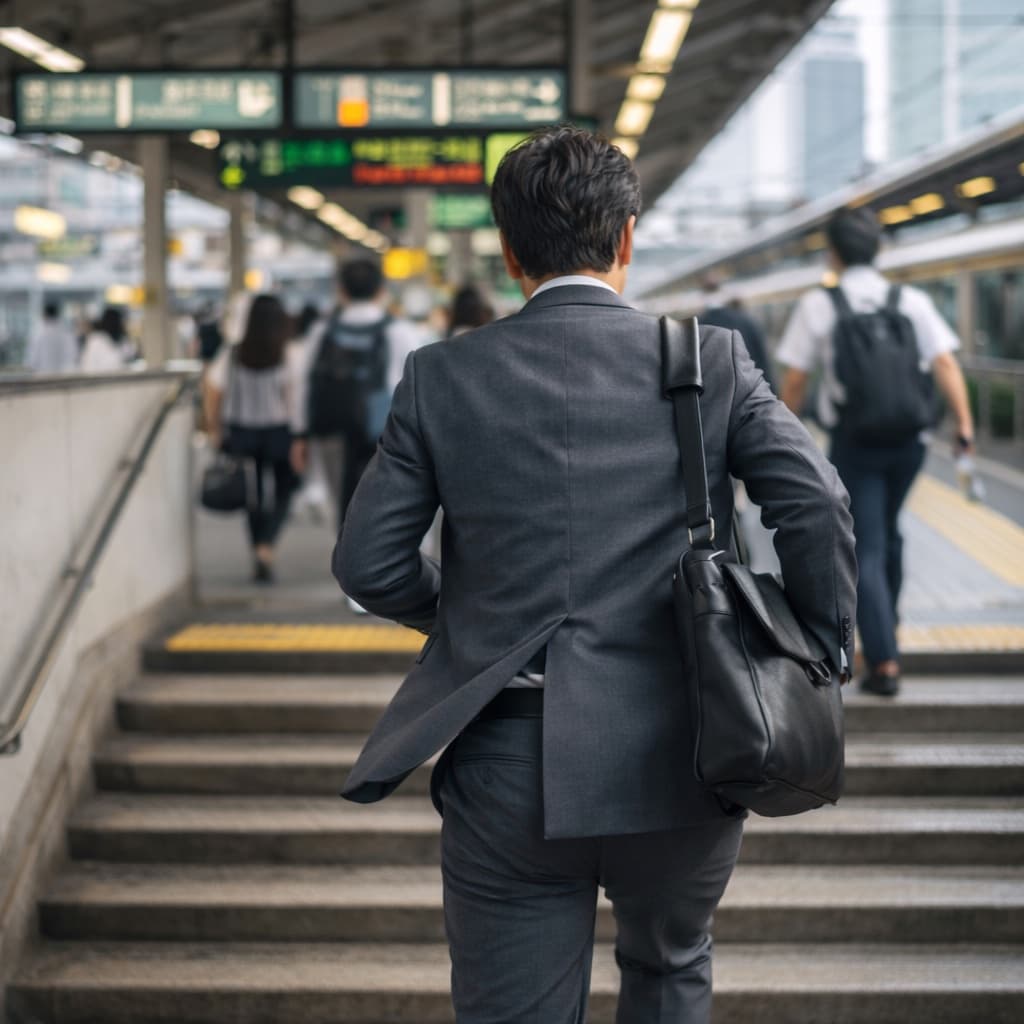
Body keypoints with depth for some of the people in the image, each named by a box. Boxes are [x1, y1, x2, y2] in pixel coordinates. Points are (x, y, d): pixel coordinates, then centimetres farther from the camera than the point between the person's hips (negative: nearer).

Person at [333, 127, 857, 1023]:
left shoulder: (442, 377, 0)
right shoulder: (710, 359, -1)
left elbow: (368, 562, 0)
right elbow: (815, 504, -10)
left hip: (511, 780, -1)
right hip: (681, 768, 1)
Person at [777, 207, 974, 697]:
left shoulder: (817, 306, -4)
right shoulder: (912, 301, 1)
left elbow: (794, 382, -4)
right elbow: (945, 364, -9)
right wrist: (964, 425, -9)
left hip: (853, 441, -3)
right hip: (908, 438, 3)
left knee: (865, 551, -1)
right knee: (887, 532, 25)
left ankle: (884, 661, -11)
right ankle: (886, 624, 42)